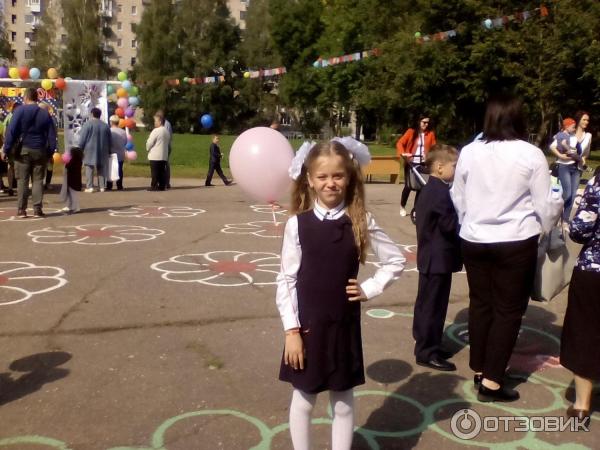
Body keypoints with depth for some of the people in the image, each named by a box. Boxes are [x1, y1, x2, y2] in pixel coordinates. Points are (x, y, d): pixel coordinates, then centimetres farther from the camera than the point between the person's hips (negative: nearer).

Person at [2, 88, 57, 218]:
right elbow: (51, 135, 5)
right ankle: (37, 209, 2)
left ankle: (21, 209, 4)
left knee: (22, 180, 4)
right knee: (38, 180, 5)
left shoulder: (20, 111, -4)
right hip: (40, 151, 2)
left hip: (23, 150, -2)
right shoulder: (45, 113, 5)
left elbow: (11, 131, -9)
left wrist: (7, 149, -6)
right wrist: (50, 152, 10)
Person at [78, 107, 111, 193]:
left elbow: (82, 138, -7)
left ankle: (89, 187, -8)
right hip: (102, 151, 4)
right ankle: (102, 187, 7)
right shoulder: (105, 125, 8)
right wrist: (108, 150, 20)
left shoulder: (88, 124, -7)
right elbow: (109, 140, 13)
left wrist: (80, 148, 1)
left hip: (90, 150, -4)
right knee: (101, 168, 8)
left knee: (89, 168, -3)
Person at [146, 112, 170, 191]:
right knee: (162, 171, 9)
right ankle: (162, 186, 9)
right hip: (164, 155, 7)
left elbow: (149, 143, -12)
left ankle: (154, 186, -1)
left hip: (155, 156, -7)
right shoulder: (166, 131, 11)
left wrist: (148, 148, 9)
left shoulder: (156, 131, -13)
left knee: (155, 172, -3)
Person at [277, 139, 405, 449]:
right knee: (303, 399, 13)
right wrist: (292, 330, -9)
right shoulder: (298, 224, -8)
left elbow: (396, 261, 6)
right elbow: (286, 280, -7)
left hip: (344, 324, 1)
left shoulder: (361, 222, -4)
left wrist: (369, 289, -3)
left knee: (343, 401, 12)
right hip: (307, 324, -1)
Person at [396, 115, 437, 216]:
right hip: (411, 163, -2)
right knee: (408, 186, -3)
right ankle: (402, 206, 18)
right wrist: (402, 153, -20)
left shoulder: (431, 133, 3)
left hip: (423, 164, 2)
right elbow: (400, 143, -5)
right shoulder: (411, 132, -2)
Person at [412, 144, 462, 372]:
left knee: (427, 303, 17)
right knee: (433, 305, -2)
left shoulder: (429, 189, 12)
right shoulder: (441, 192, -21)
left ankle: (425, 345, 29)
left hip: (430, 256, 10)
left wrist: (462, 216, 5)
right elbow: (450, 225, -25)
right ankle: (427, 352, 6)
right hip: (439, 258, -10)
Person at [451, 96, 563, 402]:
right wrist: (548, 225, 18)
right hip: (516, 243, -4)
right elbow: (545, 204, -3)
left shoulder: (469, 152, -1)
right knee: (509, 309, 6)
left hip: (474, 241, 4)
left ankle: (479, 370, 27)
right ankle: (491, 381, 8)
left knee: (480, 303, 16)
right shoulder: (531, 155, -10)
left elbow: (457, 197, 9)